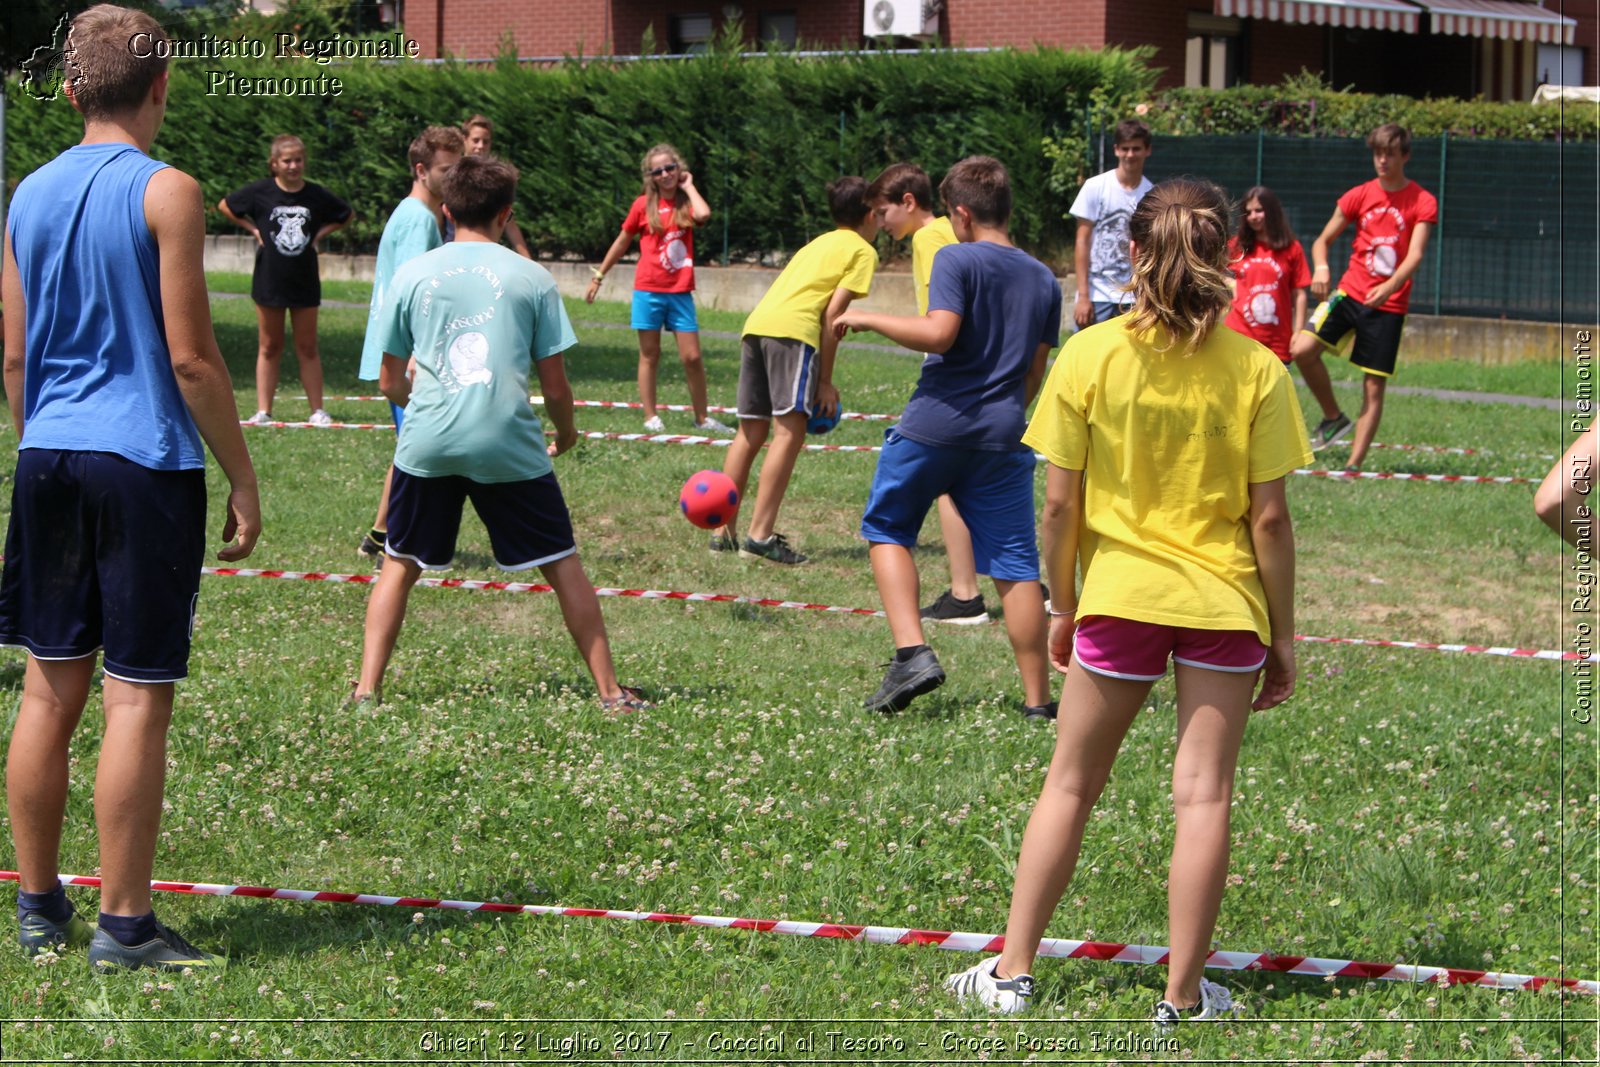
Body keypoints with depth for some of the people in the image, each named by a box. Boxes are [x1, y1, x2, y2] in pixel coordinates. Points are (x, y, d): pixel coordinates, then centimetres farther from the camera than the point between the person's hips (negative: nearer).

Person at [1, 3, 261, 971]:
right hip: (147, 463, -6)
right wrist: (244, 477, -4)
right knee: (138, 698, -2)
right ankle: (124, 927, 1)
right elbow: (190, 357, -11)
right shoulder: (165, 193, -9)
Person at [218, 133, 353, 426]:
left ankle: (317, 410, 8)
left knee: (308, 348, 5)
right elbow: (225, 206, 7)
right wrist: (254, 229, 0)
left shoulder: (316, 195, -2)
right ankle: (263, 411, 8)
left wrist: (321, 232, 2)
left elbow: (347, 215, 15)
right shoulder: (260, 192, -6)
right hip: (269, 281, -1)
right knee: (269, 348, 6)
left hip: (305, 283, 1)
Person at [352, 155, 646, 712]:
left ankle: (367, 688, 8)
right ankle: (610, 691, 12)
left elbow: (390, 382, 13)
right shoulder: (532, 279, 3)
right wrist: (566, 433, 23)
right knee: (563, 565, 10)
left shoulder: (411, 274, 7)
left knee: (399, 565, 16)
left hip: (427, 442, 1)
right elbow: (554, 384, 3)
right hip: (510, 446, -1)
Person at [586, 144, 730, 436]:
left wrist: (688, 186, -7)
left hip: (680, 292, 1)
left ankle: (702, 418, 10)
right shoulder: (644, 205, 1)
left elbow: (703, 215, -22)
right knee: (649, 356, 4)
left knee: (692, 357, -1)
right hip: (648, 291, -1)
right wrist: (599, 275, 14)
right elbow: (622, 242, 11)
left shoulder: (686, 203, 3)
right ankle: (650, 417, 11)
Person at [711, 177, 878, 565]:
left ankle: (724, 531, 15)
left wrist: (819, 379, 23)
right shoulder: (862, 250, 9)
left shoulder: (817, 245, 32)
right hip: (792, 330, -8)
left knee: (751, 431, 13)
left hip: (754, 325, 8)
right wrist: (826, 381, 0)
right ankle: (760, 536, -18)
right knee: (789, 432, -10)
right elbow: (833, 313, -2)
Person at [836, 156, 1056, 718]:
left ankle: (912, 651, -2)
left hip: (933, 429, -4)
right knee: (1016, 565, 5)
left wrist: (868, 319, -9)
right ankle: (1037, 698, 5)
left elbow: (939, 333, -20)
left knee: (887, 529, 15)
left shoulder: (956, 260, -7)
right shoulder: (1044, 280, 11)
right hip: (1002, 438, 4)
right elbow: (1034, 373, 14)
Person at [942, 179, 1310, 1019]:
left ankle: (1011, 973, 15)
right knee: (1203, 795, 5)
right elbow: (1268, 517, -6)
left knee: (1070, 786, 12)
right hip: (1226, 602, 0)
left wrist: (1061, 605, 9)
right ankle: (1184, 996, 8)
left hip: (1120, 595, 0)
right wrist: (1283, 635, 3)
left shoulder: (1088, 355, -7)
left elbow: (1059, 502, -5)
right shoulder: (1256, 368, -7)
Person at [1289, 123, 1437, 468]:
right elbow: (1323, 240, 9)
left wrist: (1389, 287, -32)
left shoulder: (1423, 202, -3)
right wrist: (1320, 268, -14)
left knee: (1374, 387, -2)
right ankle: (1333, 417, 4)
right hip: (1350, 291, 3)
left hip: (1388, 304, -3)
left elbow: (1415, 255, -14)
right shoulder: (1359, 196, 6)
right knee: (1302, 349, -18)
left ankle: (1355, 463, 6)